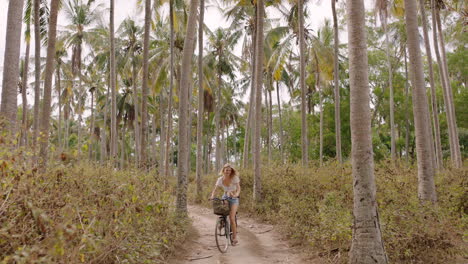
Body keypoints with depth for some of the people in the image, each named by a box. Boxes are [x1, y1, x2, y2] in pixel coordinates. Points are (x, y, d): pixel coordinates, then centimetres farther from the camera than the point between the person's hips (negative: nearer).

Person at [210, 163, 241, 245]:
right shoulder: (220, 179, -8)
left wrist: (236, 194, -41)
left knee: (231, 218, -13)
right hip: (225, 197, 3)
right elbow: (215, 189, -8)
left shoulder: (234, 178, -15)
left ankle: (235, 238, -1)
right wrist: (212, 195, -28)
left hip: (234, 199, -3)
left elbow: (238, 188, -20)